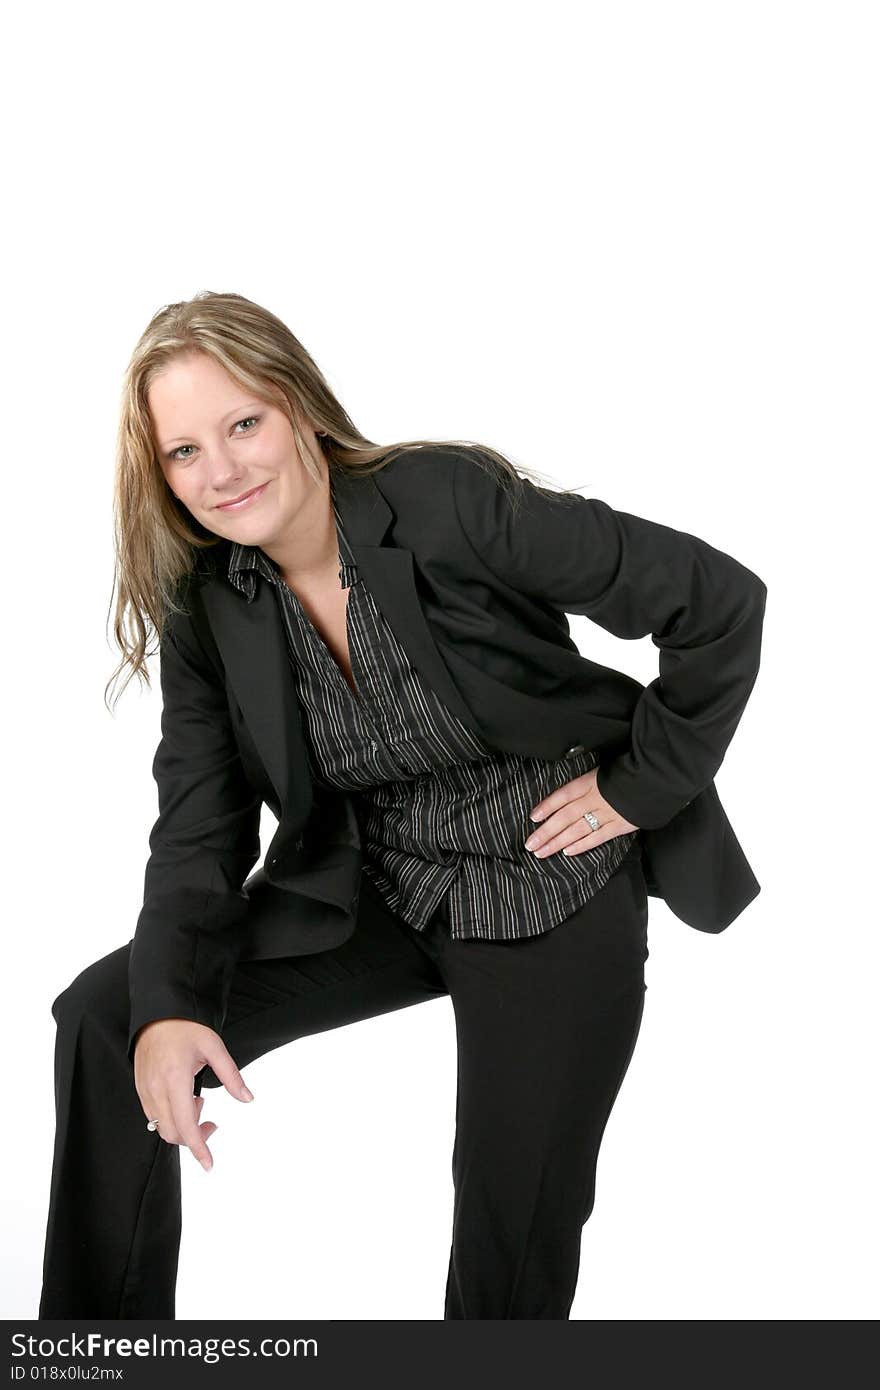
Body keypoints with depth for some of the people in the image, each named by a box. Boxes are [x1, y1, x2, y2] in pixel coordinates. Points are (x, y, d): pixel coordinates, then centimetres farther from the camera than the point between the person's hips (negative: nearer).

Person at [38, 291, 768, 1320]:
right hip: (370, 896, 5)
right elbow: (199, 833, -8)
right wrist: (167, 1007, -25)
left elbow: (720, 600, -18)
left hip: (551, 896, -4)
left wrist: (640, 787, -12)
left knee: (516, 1241, 0)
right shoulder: (205, 608, -6)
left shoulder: (451, 501, -22)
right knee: (106, 1020, -7)